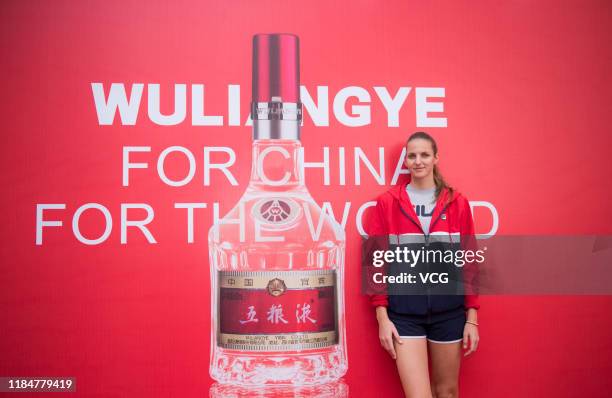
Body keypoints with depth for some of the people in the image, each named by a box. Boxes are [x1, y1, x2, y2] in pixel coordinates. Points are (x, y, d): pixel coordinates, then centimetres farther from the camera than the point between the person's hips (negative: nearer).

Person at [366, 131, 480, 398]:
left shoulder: (457, 203, 5)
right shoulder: (387, 203, 1)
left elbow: (469, 263, 5)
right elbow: (376, 262, 0)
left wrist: (472, 317, 1)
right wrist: (382, 317, -5)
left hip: (449, 311, 2)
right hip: (404, 312, -2)